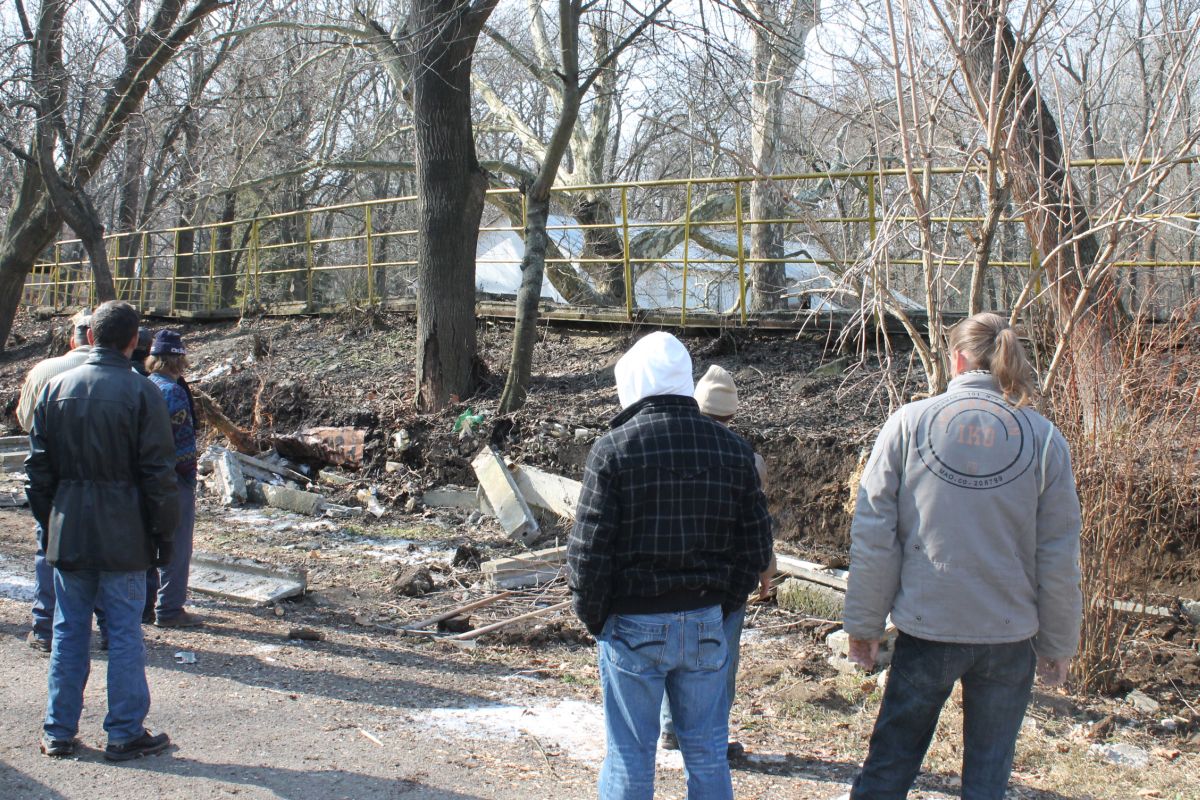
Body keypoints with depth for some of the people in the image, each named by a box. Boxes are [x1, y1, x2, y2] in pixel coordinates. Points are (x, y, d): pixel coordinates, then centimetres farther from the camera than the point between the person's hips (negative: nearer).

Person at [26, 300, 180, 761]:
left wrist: (47, 522, 17)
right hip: (123, 536, -4)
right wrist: (163, 532, -1)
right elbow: (159, 472, -9)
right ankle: (125, 734, 9)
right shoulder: (141, 392, -9)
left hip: (67, 533, 4)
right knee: (125, 632, 4)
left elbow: (37, 467, 8)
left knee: (68, 631, 12)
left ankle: (58, 732, 18)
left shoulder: (55, 387, 4)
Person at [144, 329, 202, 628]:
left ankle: (144, 604, 23)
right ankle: (169, 610, 3)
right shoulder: (173, 391, -16)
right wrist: (189, 476, -10)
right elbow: (184, 439, -19)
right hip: (173, 479, -8)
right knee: (176, 546, -1)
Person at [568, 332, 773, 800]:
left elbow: (588, 550, -11)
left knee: (630, 758, 8)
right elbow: (756, 548, 6)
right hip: (705, 624, 4)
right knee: (707, 753, 14)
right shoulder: (732, 449, 3)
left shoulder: (613, 449, -10)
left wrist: (594, 617, 2)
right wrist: (720, 606, 13)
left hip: (633, 626, -3)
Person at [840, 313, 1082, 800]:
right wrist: (1058, 644, 12)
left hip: (926, 630, -1)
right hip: (1010, 635, 1)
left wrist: (864, 621, 5)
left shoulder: (909, 422, -4)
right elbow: (1059, 555, 1)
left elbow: (872, 534, -5)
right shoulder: (1043, 437, -1)